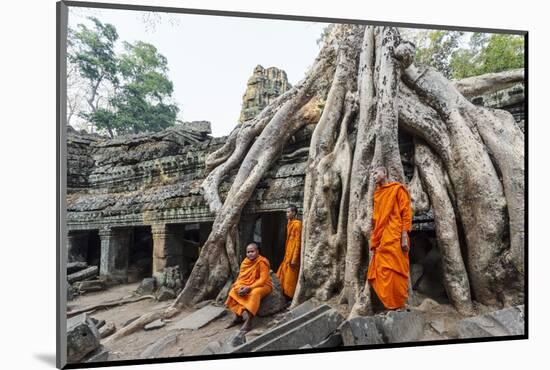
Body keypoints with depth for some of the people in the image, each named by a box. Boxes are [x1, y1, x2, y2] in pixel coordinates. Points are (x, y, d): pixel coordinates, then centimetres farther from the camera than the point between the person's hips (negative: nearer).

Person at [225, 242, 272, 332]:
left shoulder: (262, 261, -18)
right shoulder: (245, 261, 2)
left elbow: (263, 279, -24)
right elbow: (242, 277, 1)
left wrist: (249, 288, -31)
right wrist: (237, 285, -21)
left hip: (263, 285, -7)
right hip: (247, 285, 7)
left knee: (254, 293, -36)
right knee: (234, 291, -12)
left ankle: (248, 321, -33)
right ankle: (238, 316, -5)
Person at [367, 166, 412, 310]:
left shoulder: (397, 189, 2)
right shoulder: (377, 194, 20)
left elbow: (406, 213, -5)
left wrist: (404, 237, -13)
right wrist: (373, 239, 13)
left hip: (394, 239, -6)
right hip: (380, 240, 7)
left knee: (393, 273, -6)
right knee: (380, 274, 5)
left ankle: (398, 306, 5)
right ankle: (390, 304, 15)